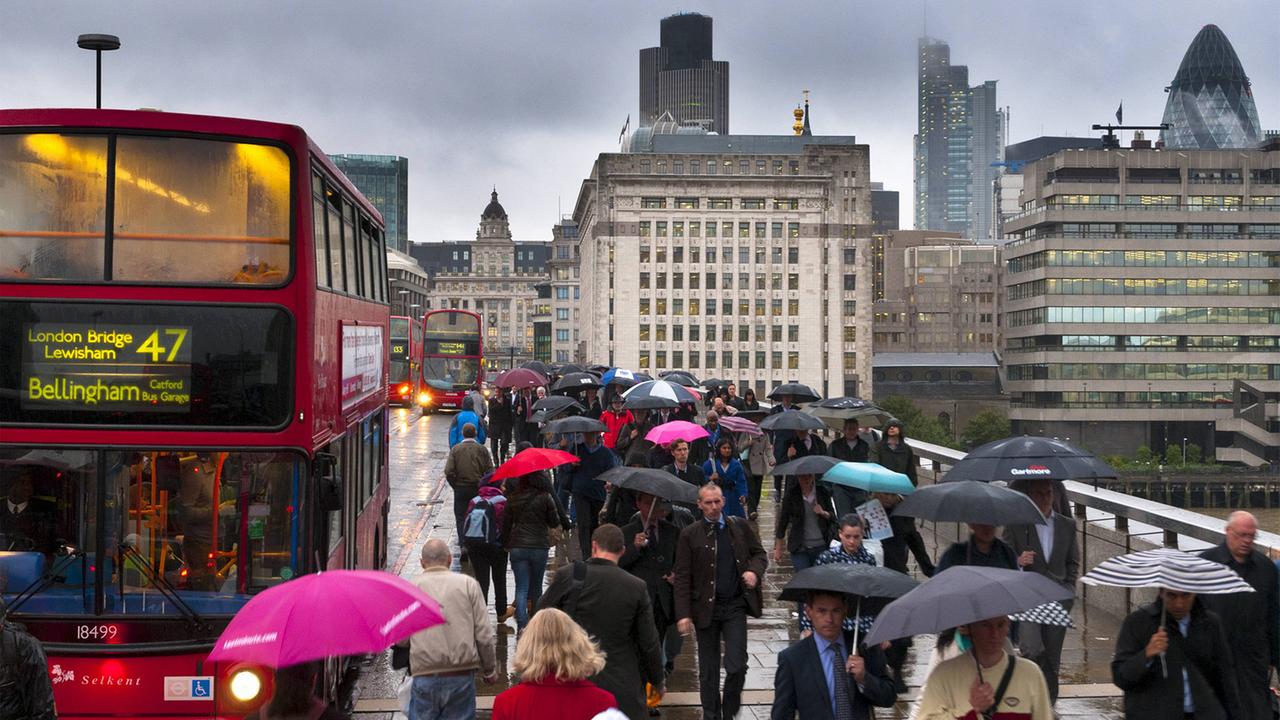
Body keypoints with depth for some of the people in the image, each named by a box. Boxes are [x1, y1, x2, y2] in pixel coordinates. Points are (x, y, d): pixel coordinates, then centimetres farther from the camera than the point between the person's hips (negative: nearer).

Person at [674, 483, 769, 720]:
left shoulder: (741, 526, 4)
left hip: (735, 605, 1)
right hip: (706, 607, -1)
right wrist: (683, 614, -11)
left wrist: (755, 571, -10)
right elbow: (682, 578, -4)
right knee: (708, 670, 9)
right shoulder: (690, 535, -2)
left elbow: (760, 554, 13)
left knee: (737, 665, -7)